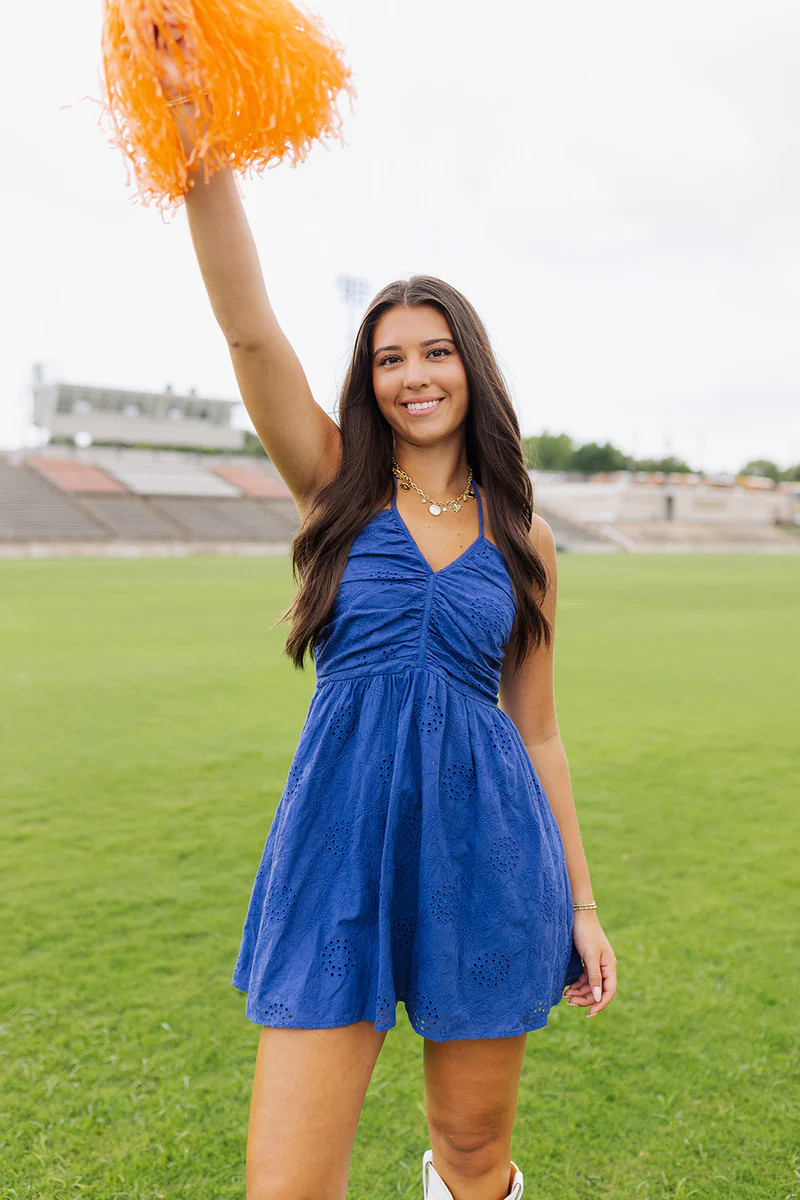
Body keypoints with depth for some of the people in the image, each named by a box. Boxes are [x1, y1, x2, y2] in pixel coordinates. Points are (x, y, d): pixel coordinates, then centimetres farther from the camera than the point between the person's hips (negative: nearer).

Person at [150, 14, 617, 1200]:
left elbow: (536, 732, 9)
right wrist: (199, 134, -25)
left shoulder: (523, 539, 6)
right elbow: (252, 332, -13)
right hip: (337, 843, -1)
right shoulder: (336, 488, 3)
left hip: (485, 848, 2)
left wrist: (580, 903, 10)